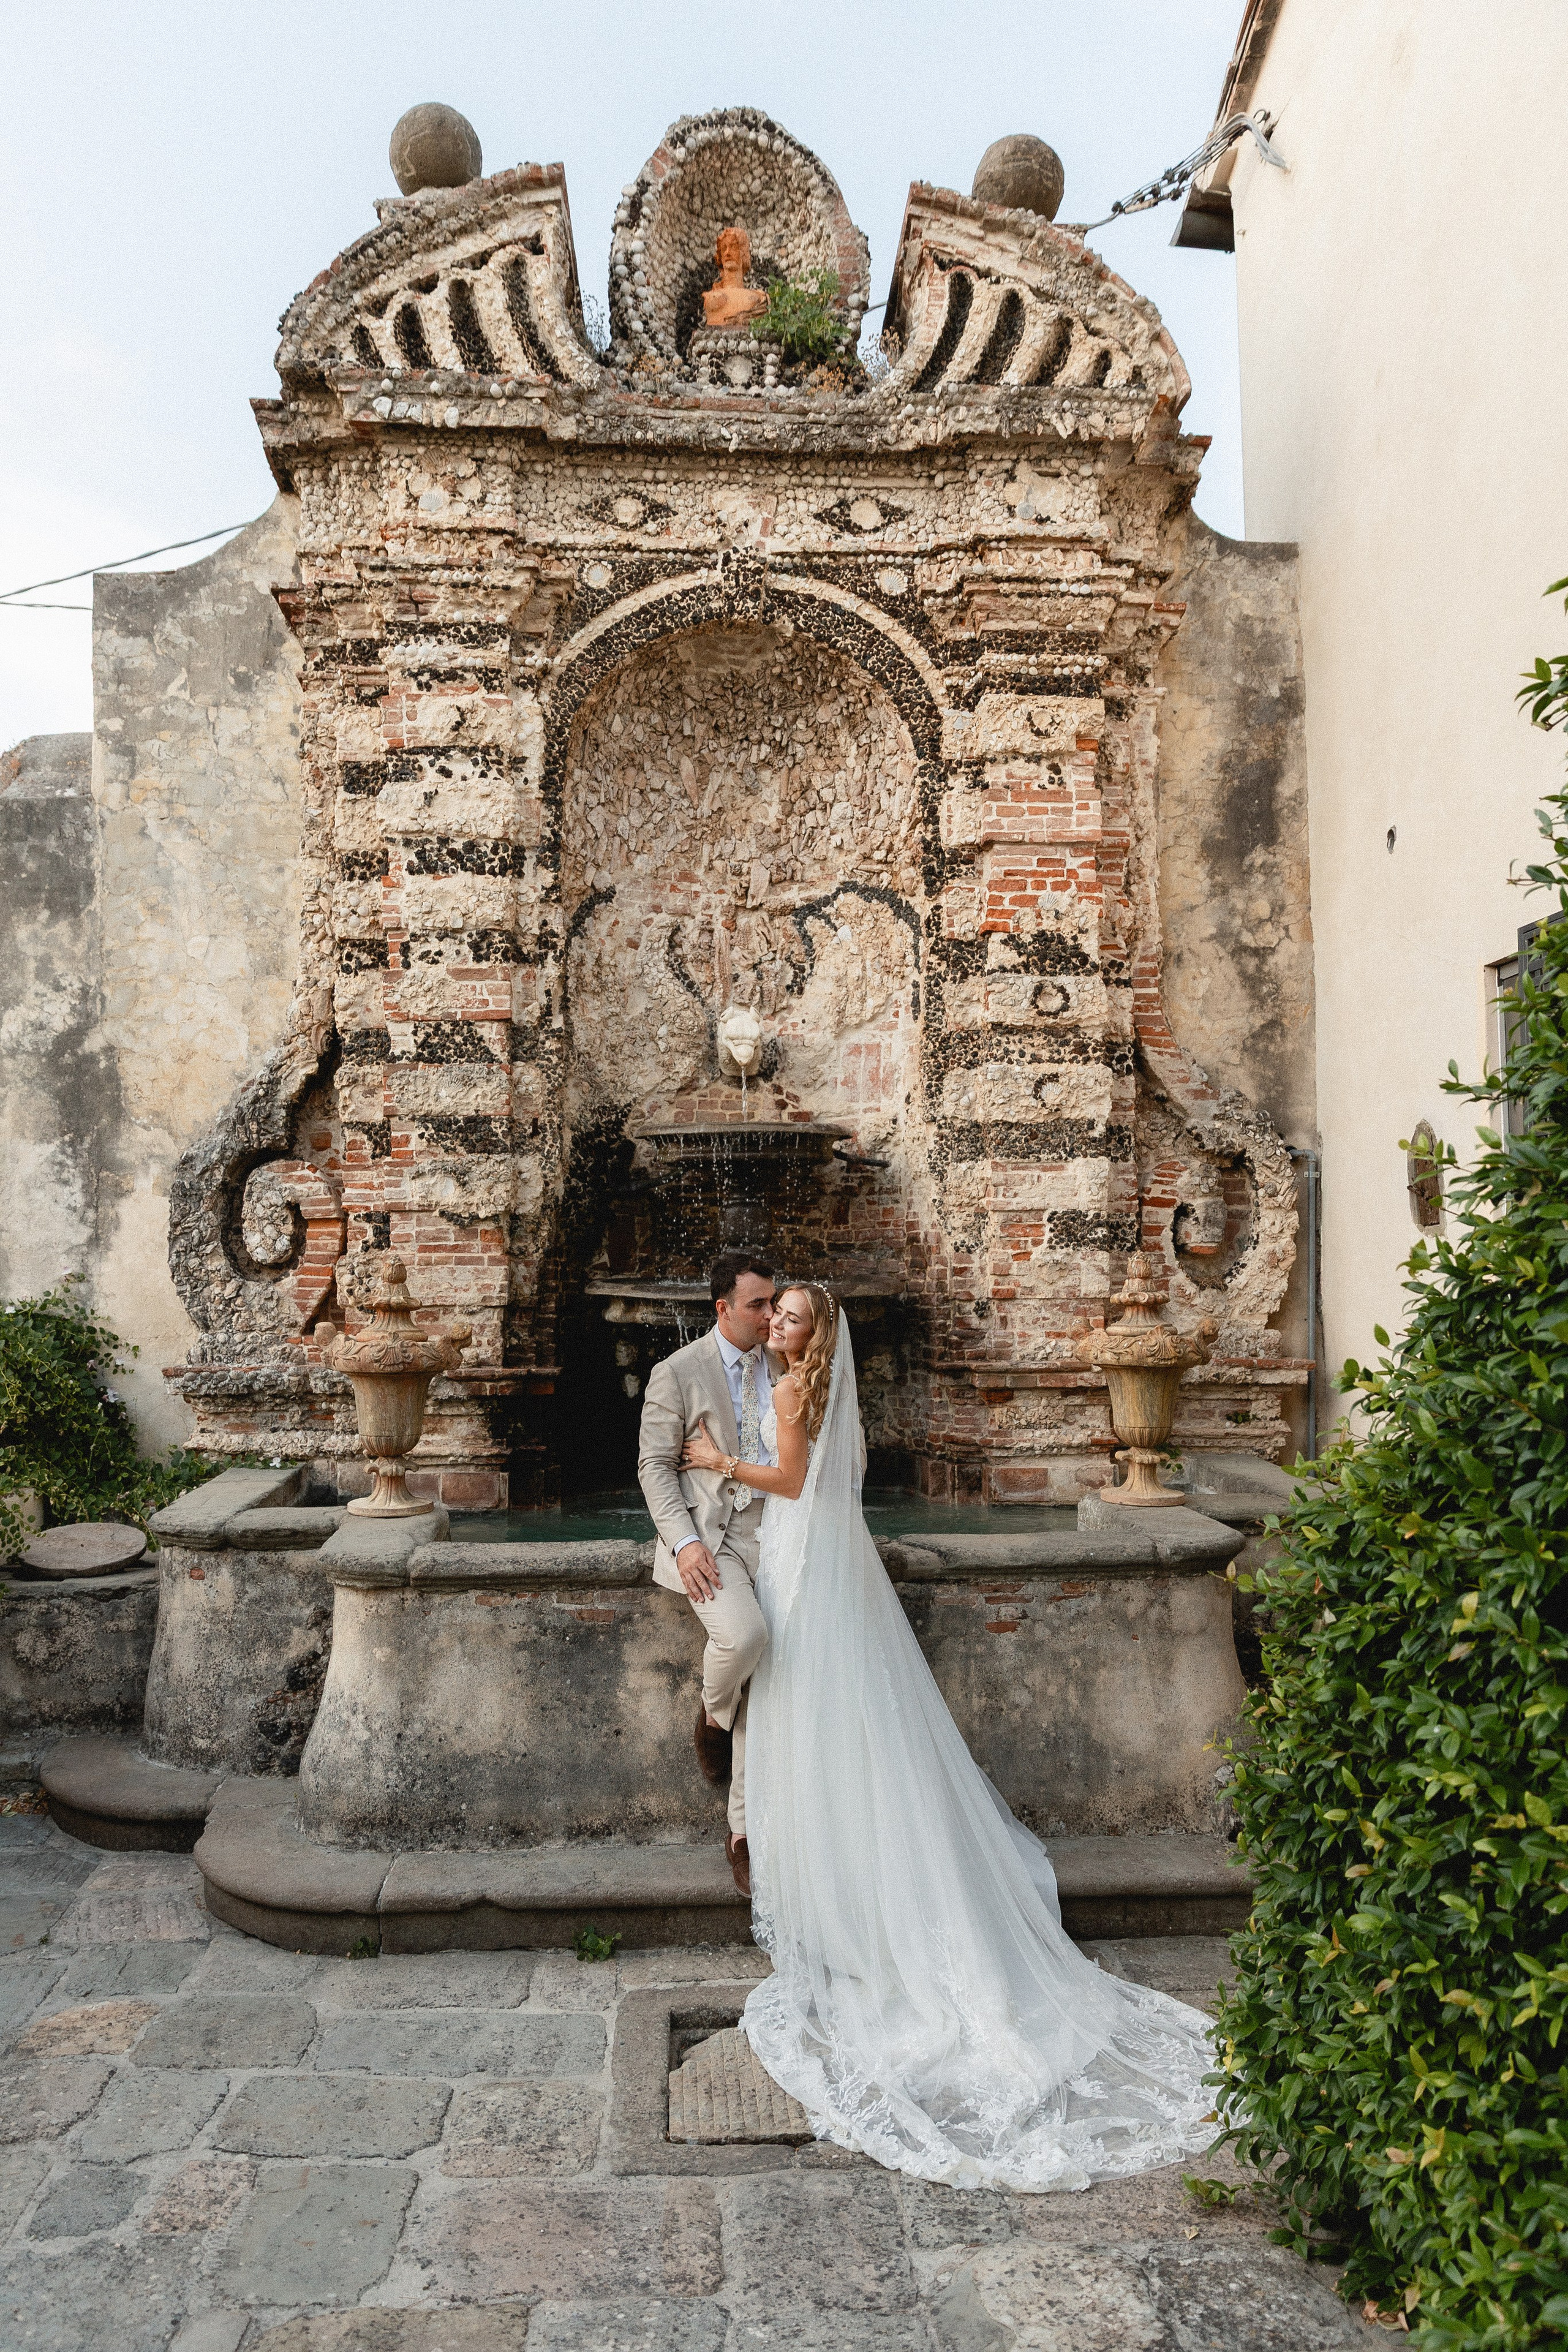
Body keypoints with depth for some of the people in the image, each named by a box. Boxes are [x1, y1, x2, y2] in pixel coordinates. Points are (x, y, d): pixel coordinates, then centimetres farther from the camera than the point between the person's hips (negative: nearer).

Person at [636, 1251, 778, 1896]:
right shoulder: (678, 1372, -2)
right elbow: (654, 1466, -3)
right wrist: (684, 1541, -16)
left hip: (774, 1537, 4)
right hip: (710, 1535, -4)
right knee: (744, 1634, -32)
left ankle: (743, 1831, 15)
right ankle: (712, 1713, 3)